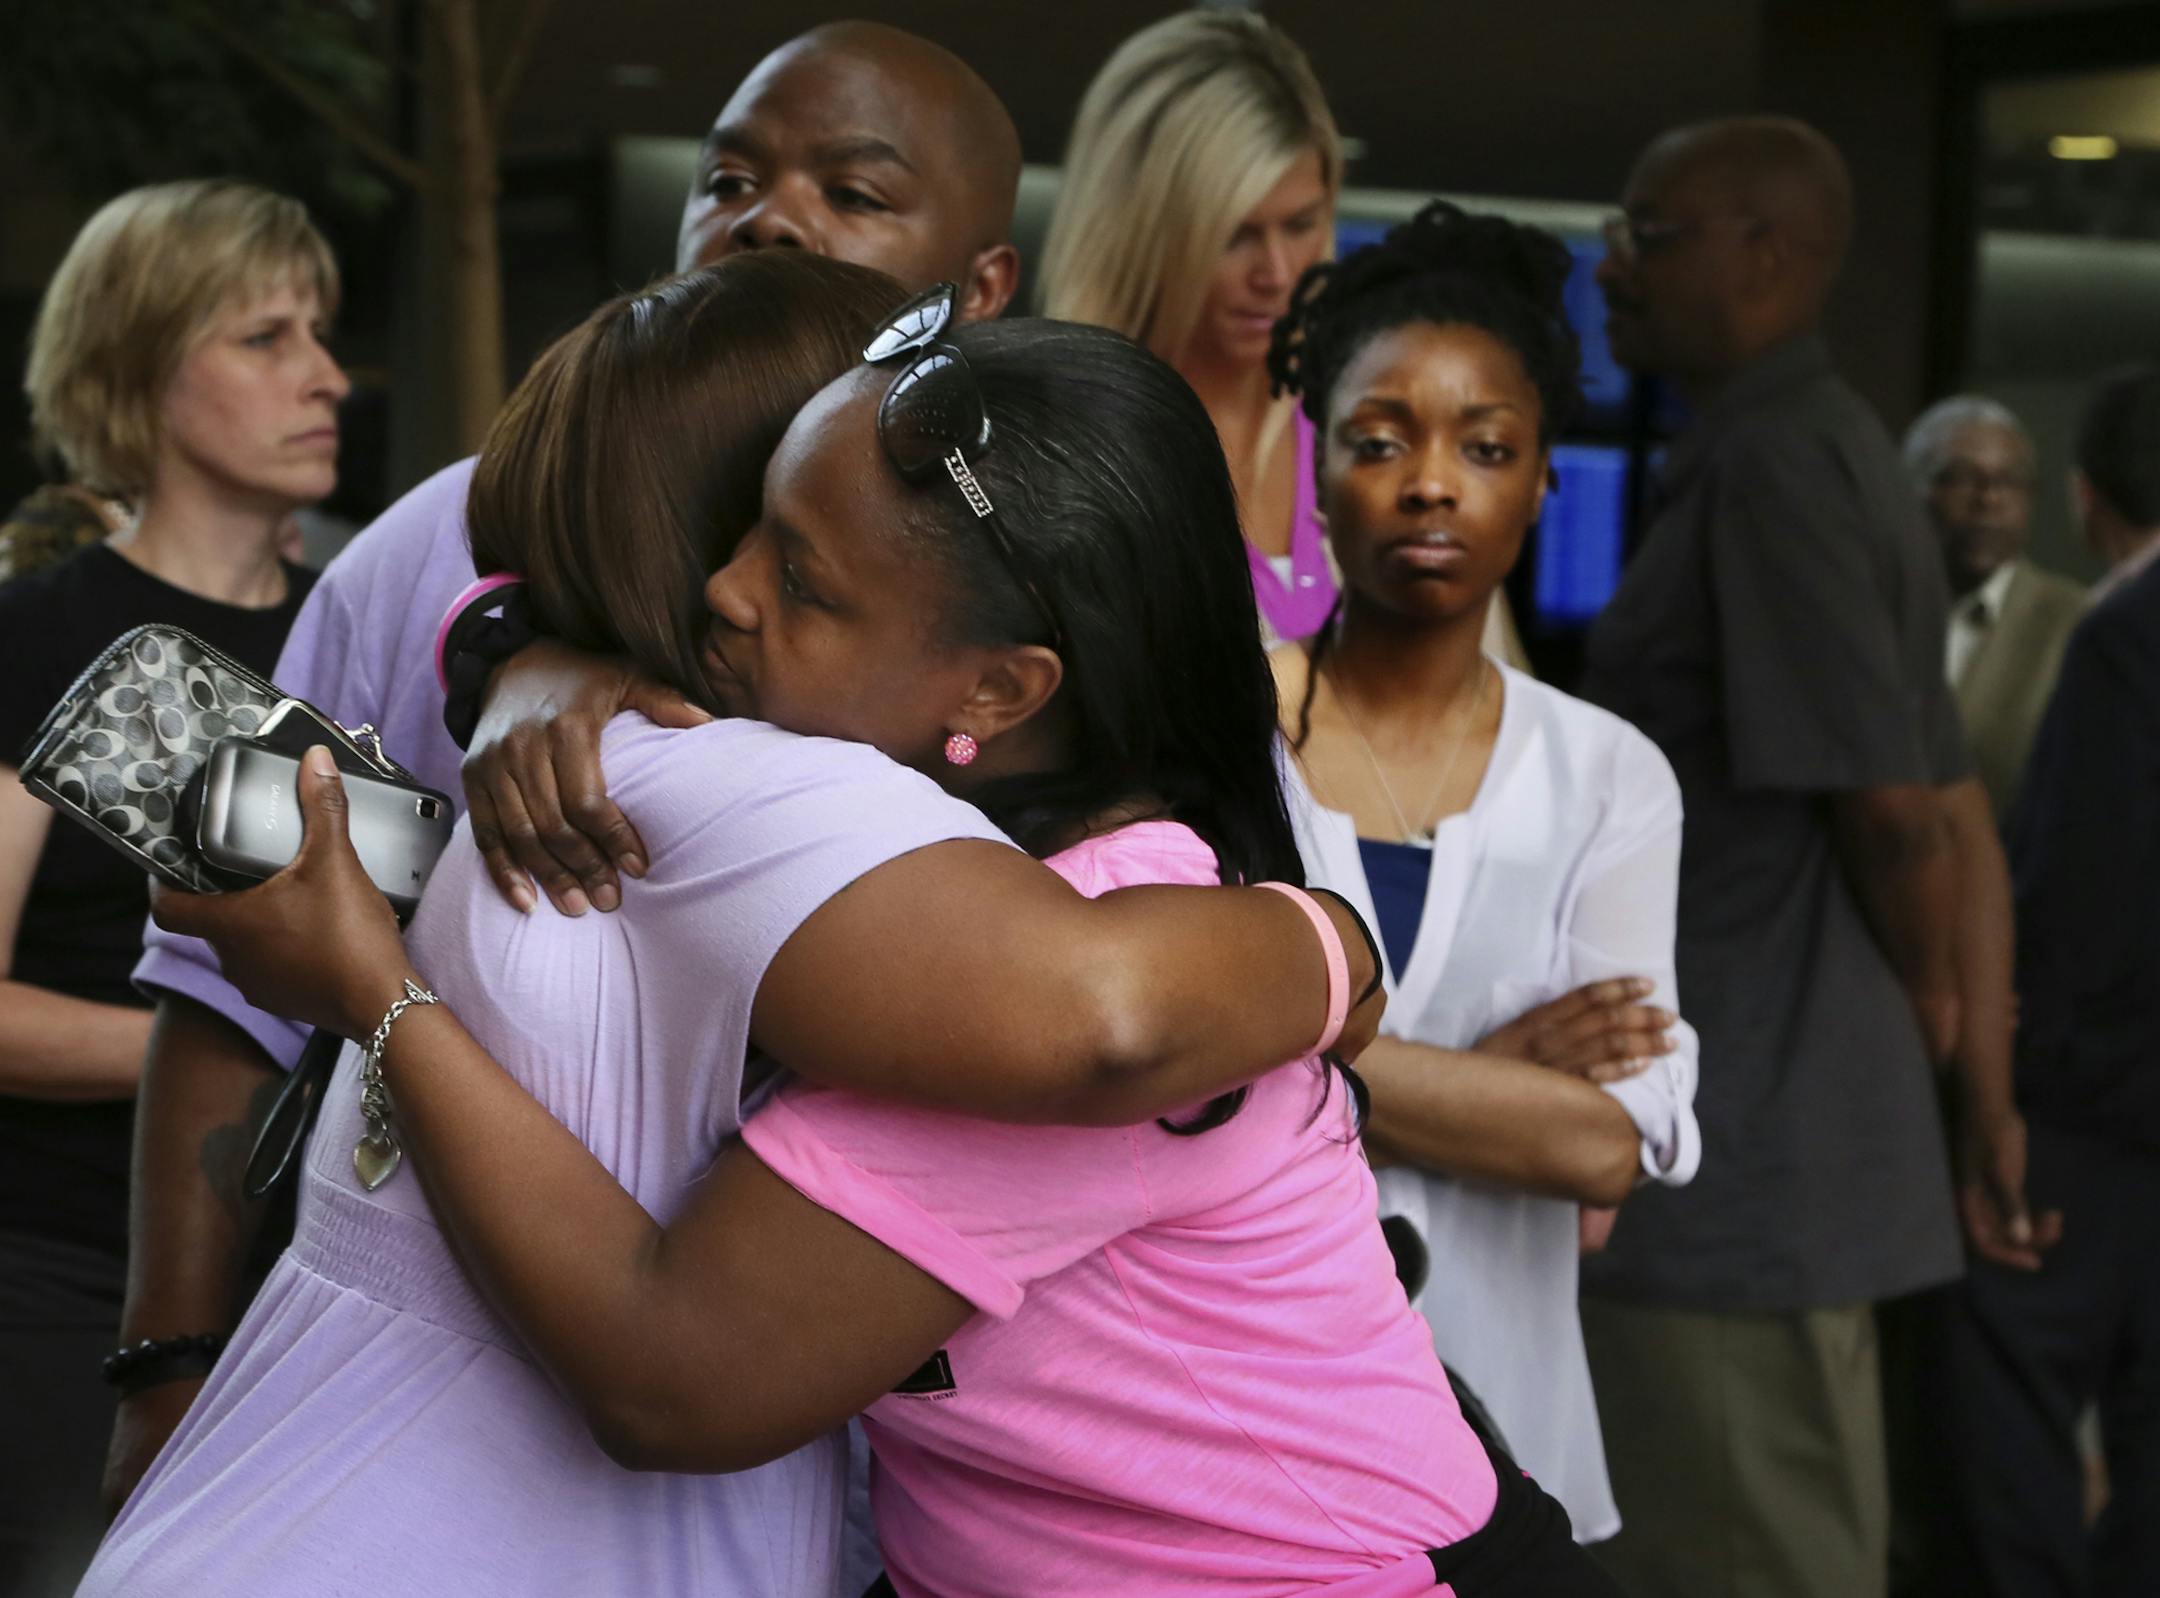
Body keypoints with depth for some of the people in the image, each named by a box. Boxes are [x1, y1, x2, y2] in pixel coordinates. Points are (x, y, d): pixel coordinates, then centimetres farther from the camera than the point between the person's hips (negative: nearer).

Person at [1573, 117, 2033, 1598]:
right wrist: (1985, 1098, 14)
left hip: (1734, 1172, -10)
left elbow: (1892, 809, -19)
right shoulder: (1831, 455, 15)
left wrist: (1939, 1026, -1)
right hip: (1769, 1158, 10)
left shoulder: (1772, 466, -16)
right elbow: (1958, 821, 15)